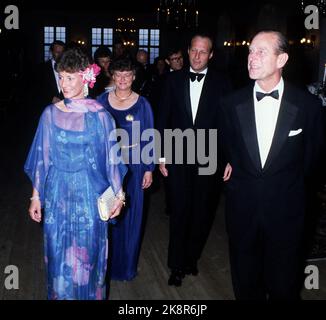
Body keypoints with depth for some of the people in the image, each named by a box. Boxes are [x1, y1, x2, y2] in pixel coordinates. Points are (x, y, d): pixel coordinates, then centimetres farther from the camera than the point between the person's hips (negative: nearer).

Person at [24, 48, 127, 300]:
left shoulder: (99, 115, -7)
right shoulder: (51, 113, -2)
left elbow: (111, 156, -3)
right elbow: (42, 157, 3)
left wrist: (119, 194, 0)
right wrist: (36, 196, 4)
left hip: (90, 195, -2)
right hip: (58, 195, 2)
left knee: (88, 254, 12)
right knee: (59, 254, 13)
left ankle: (90, 294, 35)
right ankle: (60, 294, 36)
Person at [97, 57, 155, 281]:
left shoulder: (142, 104, -3)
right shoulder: (102, 101, 1)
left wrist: (149, 169, -3)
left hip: (132, 165, -1)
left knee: (130, 215, 9)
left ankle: (126, 265, 27)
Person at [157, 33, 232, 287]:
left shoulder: (221, 84, -1)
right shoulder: (174, 80, 3)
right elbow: (163, 120, 4)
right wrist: (162, 156, 1)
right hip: (178, 158, 0)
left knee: (202, 213, 11)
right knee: (179, 212, 5)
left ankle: (191, 257, 32)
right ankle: (177, 266, 19)